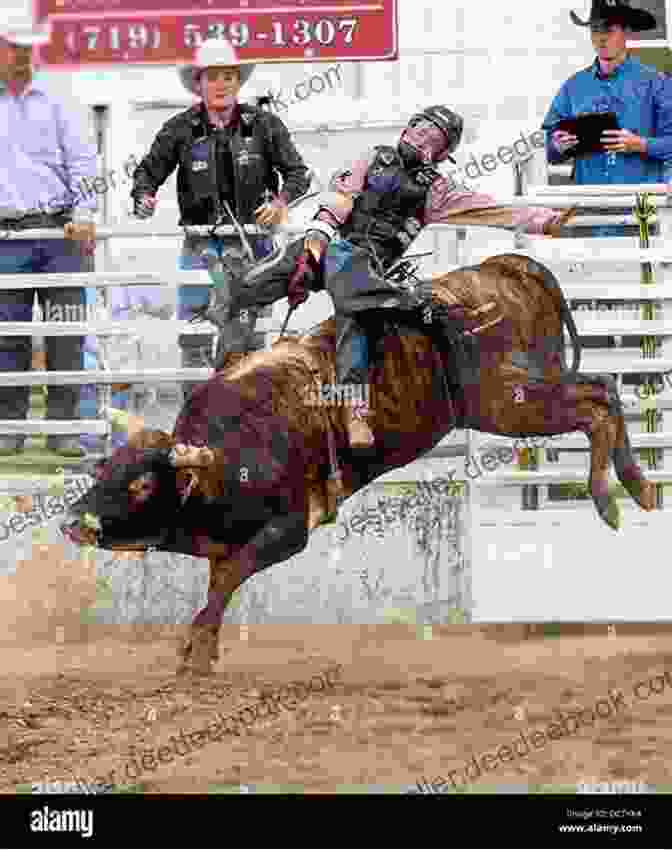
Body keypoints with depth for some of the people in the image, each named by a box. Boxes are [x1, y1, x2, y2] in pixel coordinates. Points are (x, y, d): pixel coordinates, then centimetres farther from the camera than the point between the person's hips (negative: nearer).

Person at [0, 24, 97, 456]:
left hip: (62, 232, 0)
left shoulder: (55, 104, 11)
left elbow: (82, 161, 5)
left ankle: (63, 424, 0)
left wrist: (84, 213, -9)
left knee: (66, 335, -3)